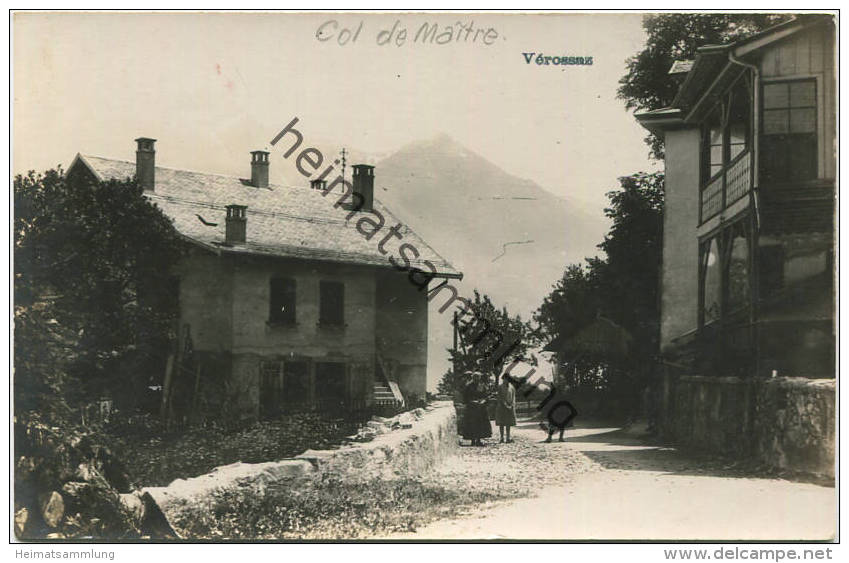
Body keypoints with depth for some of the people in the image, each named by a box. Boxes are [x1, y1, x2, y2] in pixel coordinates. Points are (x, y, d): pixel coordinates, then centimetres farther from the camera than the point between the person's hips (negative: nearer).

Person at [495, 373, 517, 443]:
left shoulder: (512, 387, 7)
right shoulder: (500, 387, -3)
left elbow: (513, 397, 6)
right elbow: (500, 397, -9)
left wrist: (512, 405, -9)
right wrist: (506, 405, -17)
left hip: (510, 407, 3)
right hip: (501, 406, -3)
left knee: (508, 424, 3)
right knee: (501, 423, 0)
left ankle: (508, 438, 4)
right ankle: (502, 438, 2)